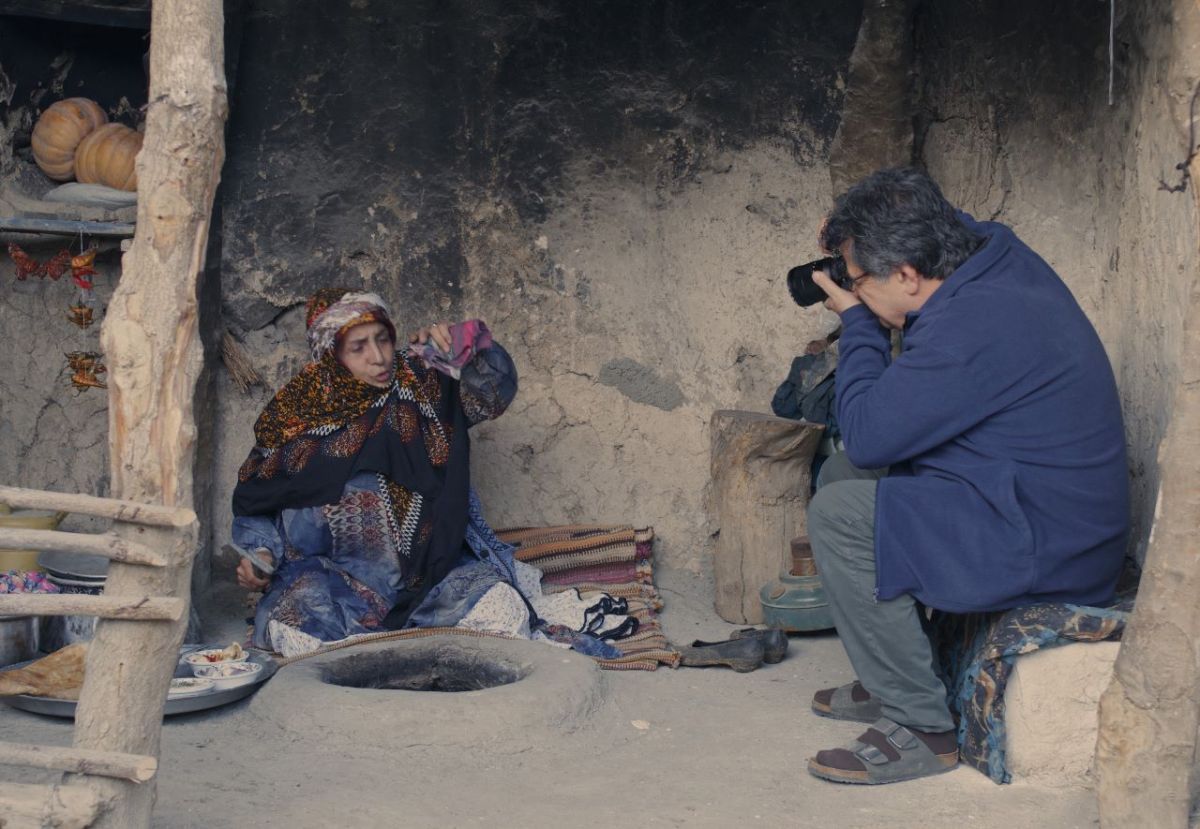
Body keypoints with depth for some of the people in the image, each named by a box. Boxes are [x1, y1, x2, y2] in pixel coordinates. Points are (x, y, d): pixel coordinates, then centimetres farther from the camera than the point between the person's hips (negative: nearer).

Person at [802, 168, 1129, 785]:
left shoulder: (967, 328, -29)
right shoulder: (1000, 251, 1)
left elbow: (866, 433, -21)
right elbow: (954, 224, 28)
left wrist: (857, 320, -7)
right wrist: (855, 233, 11)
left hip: (1042, 548, -10)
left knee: (838, 513, -18)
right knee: (841, 473, 14)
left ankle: (921, 728, -7)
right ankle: (892, 682, 21)